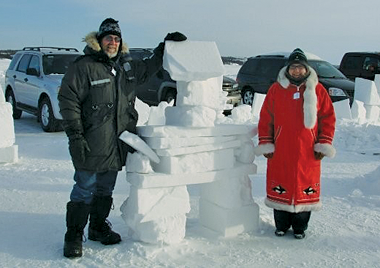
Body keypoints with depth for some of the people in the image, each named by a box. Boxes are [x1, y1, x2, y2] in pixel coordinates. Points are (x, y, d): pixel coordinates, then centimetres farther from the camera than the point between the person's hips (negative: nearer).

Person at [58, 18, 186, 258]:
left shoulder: (127, 67, 13)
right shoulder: (83, 67, -7)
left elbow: (150, 67, 31)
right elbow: (68, 101, -10)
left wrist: (166, 45, 24)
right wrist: (75, 136, -15)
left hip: (118, 145, 6)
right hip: (92, 144, -6)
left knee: (106, 189, 17)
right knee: (85, 189, -1)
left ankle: (99, 227, 33)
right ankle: (74, 236, 11)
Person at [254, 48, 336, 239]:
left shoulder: (317, 90, 5)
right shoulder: (276, 89, 4)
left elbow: (328, 118, 7)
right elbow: (265, 118, 5)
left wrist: (324, 144, 1)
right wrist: (265, 144, 0)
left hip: (307, 152, 0)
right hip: (280, 152, 0)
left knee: (306, 187, 6)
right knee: (280, 188, 5)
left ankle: (300, 227, 23)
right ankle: (281, 225, 23)